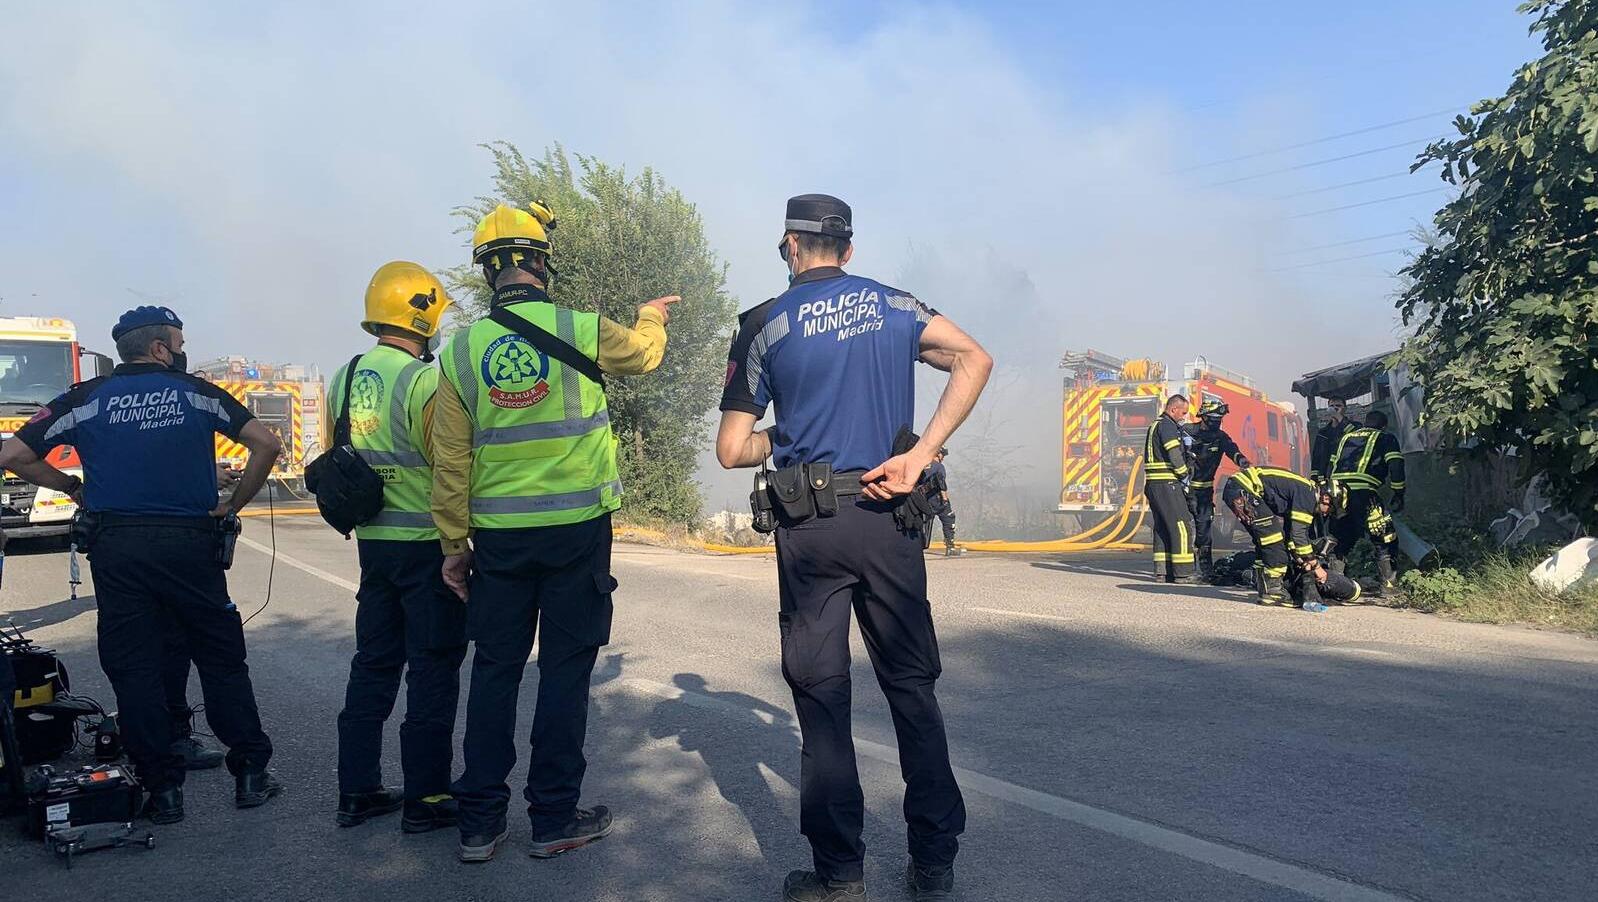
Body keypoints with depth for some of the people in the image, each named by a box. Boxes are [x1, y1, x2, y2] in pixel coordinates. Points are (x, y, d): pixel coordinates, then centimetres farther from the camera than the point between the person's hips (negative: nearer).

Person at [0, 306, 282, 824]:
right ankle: (250, 775, 13)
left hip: (116, 549, 1)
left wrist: (75, 489, 13)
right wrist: (234, 504, 4)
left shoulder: (87, 399, 5)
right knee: (222, 661, 10)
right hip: (190, 543, -1)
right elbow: (266, 444, -5)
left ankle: (163, 790, 10)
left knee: (134, 671, 8)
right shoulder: (197, 393, 3)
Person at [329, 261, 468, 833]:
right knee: (433, 671, 2)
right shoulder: (423, 380, -16)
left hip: (371, 543, 8)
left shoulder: (345, 378, 8)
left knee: (373, 664, 16)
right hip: (427, 543, -7)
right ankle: (426, 798, 9)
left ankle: (357, 792, 23)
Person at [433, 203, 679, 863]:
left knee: (495, 670, 11)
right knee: (565, 670, 6)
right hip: (577, 530, -2)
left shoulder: (461, 350, 0)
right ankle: (553, 819, 14)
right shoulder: (582, 332, -7)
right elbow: (644, 352, 16)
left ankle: (480, 822, 18)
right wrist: (652, 314, 38)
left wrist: (454, 544, 10)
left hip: (499, 536, 3)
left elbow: (450, 461, 2)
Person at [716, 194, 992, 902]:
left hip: (809, 529, -2)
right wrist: (919, 454, -8)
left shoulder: (765, 325, 0)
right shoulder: (893, 305, 8)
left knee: (821, 695, 6)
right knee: (911, 686, 12)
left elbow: (732, 451, 0)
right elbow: (974, 358, -3)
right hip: (890, 521, 3)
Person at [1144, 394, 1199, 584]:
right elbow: (1174, 455, -17)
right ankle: (1183, 573, -9)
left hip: (1152, 483, 10)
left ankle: (1162, 571, 13)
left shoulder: (1155, 424, 20)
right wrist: (1185, 476, -4)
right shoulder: (1167, 425, -11)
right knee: (1181, 526, -8)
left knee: (1162, 528, 12)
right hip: (1167, 483, -10)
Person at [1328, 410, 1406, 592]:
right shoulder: (1386, 438, 16)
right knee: (1385, 541, 6)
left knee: (1341, 541, 18)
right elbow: (1395, 466, 2)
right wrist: (1398, 495, 6)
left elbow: (1332, 465, 27)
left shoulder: (1345, 437, 30)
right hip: (1363, 492, -5)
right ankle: (1388, 585, 2)